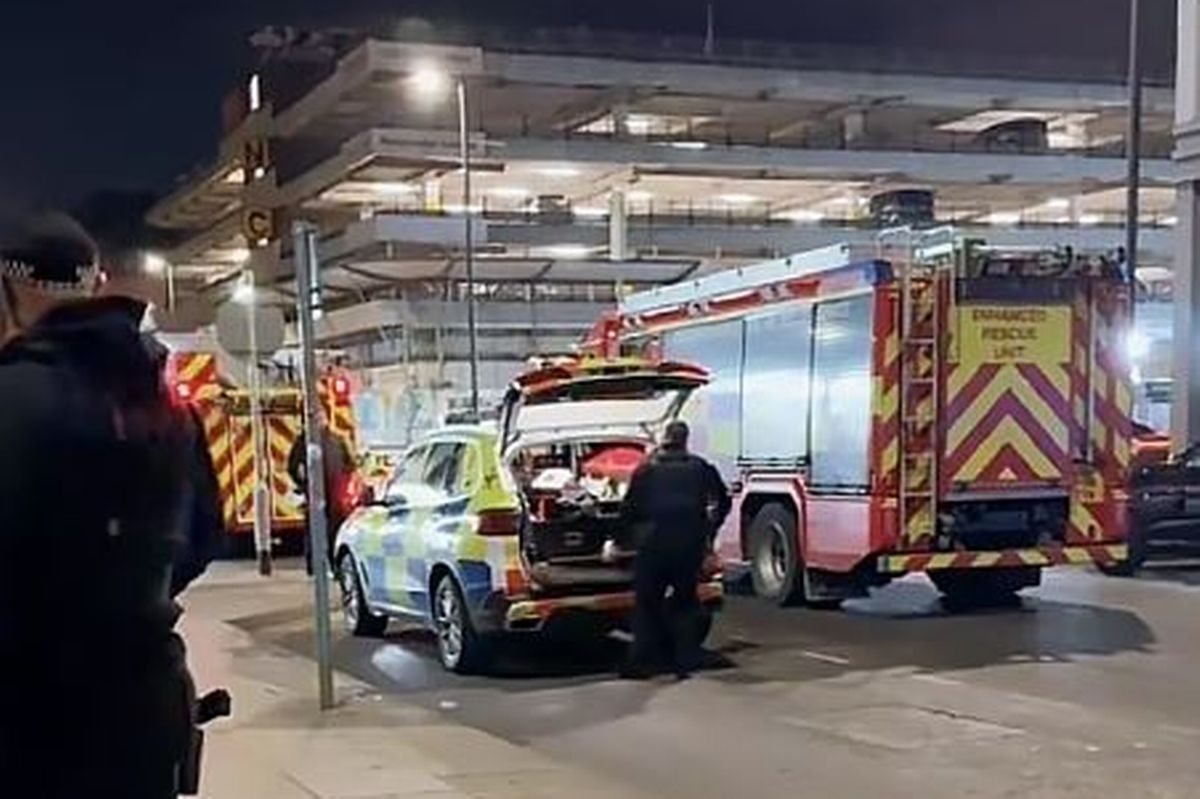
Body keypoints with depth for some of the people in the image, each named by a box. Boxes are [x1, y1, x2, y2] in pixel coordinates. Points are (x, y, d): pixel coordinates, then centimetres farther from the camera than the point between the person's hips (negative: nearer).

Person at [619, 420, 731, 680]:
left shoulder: (647, 469, 7)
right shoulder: (700, 468, 11)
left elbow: (629, 509, 6)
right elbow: (723, 501, 13)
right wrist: (710, 531, 24)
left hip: (655, 542, -2)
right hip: (691, 543, 2)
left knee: (647, 603, 7)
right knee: (685, 601, 14)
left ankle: (641, 663, 3)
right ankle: (685, 662, 11)